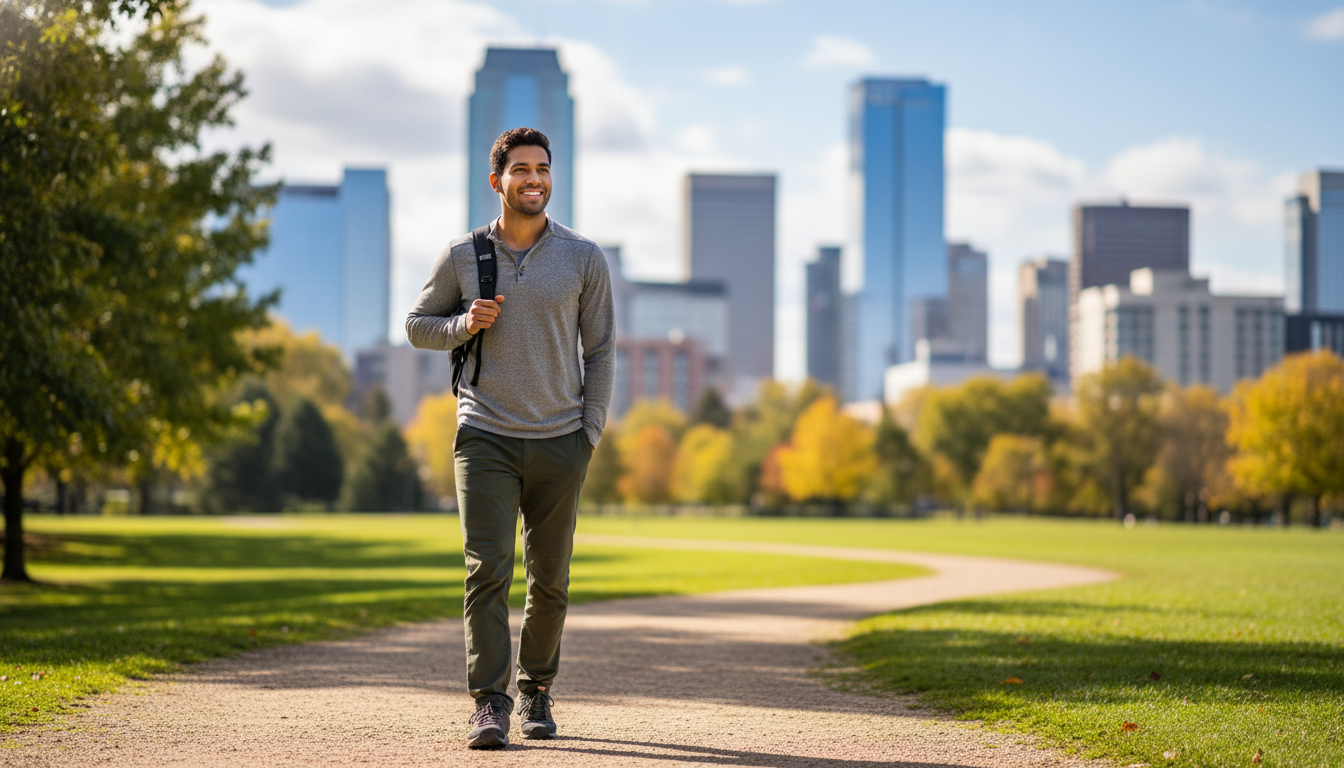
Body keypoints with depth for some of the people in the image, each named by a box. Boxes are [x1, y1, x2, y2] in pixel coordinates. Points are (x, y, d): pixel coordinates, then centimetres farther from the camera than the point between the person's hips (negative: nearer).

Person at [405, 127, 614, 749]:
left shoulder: (584, 259, 3)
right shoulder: (462, 257, 3)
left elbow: (599, 350, 6)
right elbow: (418, 325, 13)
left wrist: (589, 435, -1)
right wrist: (464, 324, -8)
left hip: (559, 442, 1)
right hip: (485, 439, -1)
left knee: (550, 581, 7)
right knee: (487, 570, -12)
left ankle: (536, 692, 24)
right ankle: (489, 705, -11)